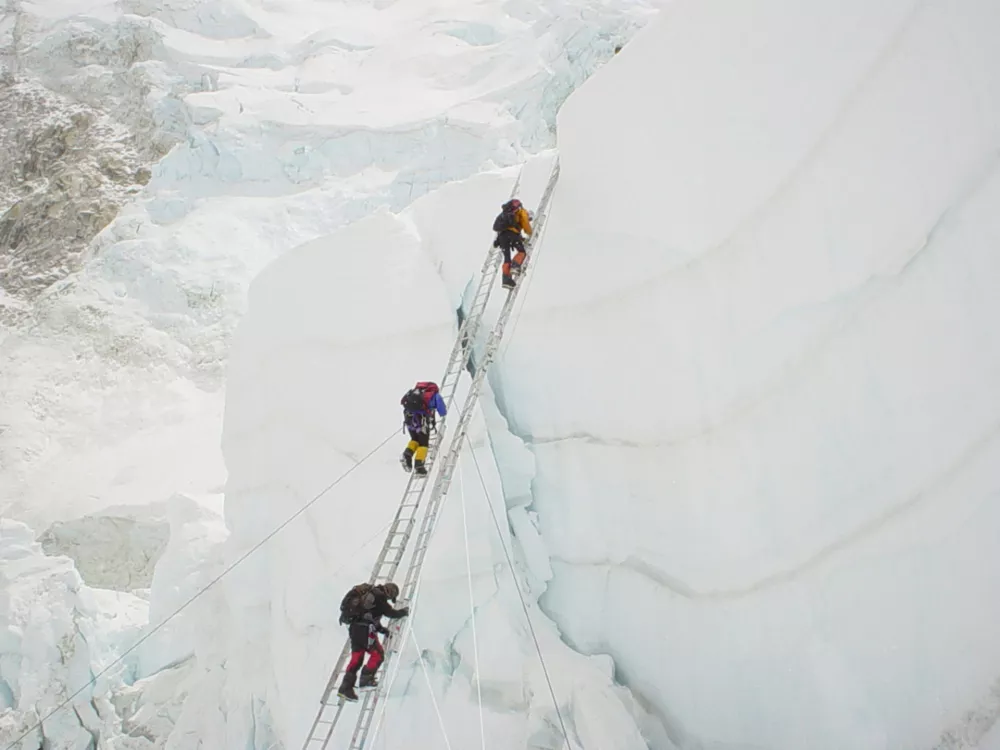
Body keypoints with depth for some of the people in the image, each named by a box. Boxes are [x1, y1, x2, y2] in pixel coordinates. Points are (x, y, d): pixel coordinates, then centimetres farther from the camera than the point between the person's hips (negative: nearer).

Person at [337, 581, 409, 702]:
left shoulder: (370, 593, 22)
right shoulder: (379, 597, -7)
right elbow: (391, 613, -4)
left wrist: (382, 629, 26)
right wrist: (404, 611, 14)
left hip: (354, 627, 9)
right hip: (364, 629, -9)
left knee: (356, 657, 10)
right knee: (377, 653, 2)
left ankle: (345, 688, 8)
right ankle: (366, 680, -2)